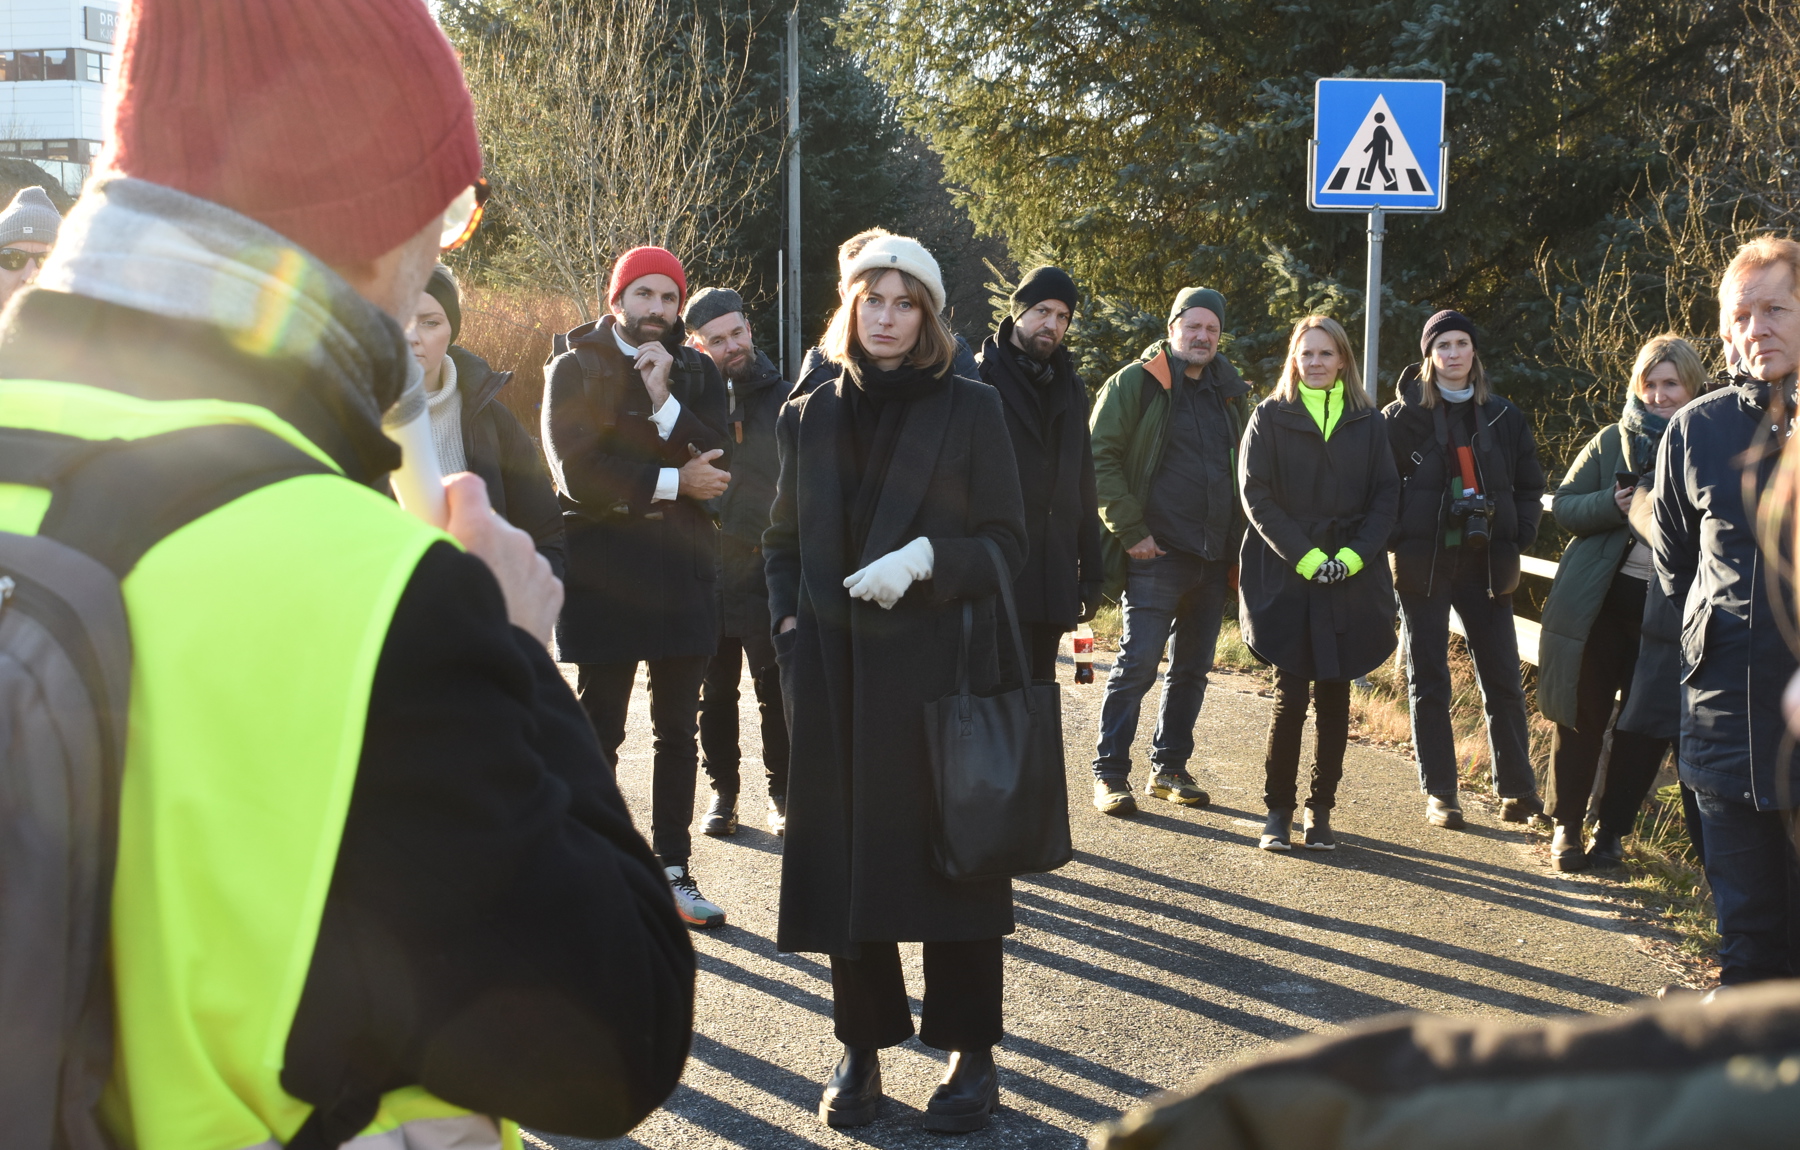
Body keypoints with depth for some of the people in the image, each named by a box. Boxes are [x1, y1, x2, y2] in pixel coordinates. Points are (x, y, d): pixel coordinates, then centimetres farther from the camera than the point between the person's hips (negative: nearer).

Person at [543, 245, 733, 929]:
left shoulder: (697, 374, 11)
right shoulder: (575, 370, 0)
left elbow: (717, 468, -4)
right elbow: (577, 475, -13)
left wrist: (665, 403, -15)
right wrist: (673, 480, -9)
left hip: (683, 570, 3)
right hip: (604, 571, -3)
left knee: (678, 731, 8)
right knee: (600, 728, 3)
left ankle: (673, 868, 17)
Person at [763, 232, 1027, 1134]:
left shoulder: (970, 410, 2)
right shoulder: (810, 417, 10)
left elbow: (1007, 541, 0)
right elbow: (783, 542, 17)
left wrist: (927, 558, -17)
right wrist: (790, 626, 2)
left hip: (940, 659, -3)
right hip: (835, 668, 3)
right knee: (845, 854, 3)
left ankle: (969, 1051, 12)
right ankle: (861, 1043, 15)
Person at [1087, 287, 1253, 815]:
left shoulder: (1232, 394, 15)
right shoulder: (1136, 384, -3)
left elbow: (1245, 469, 24)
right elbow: (1101, 458, -7)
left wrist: (1238, 543, 13)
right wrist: (1130, 530, -13)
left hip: (1215, 558, 6)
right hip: (1157, 555, -6)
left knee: (1192, 669, 11)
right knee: (1137, 664, -8)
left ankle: (1169, 768, 22)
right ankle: (1110, 774, -1)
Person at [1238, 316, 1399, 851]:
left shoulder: (1368, 422, 9)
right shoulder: (1271, 417, 3)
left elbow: (1386, 495, 6)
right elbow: (1256, 495, -4)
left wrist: (1354, 554, -10)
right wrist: (1305, 556, -13)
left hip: (1351, 580, 2)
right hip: (1286, 577, -2)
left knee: (1335, 696, 5)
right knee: (1291, 696, -4)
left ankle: (1321, 809, 14)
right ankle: (1278, 810, 6)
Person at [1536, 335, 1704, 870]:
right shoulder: (1613, 440, 4)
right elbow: (1563, 506, 5)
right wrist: (1613, 503, -14)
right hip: (1601, 603, 1)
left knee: (1647, 725, 6)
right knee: (1583, 715, 7)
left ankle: (1613, 830, 22)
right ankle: (1566, 825, 21)